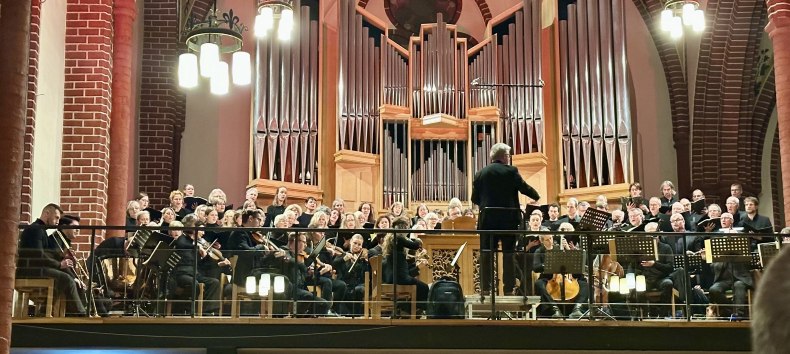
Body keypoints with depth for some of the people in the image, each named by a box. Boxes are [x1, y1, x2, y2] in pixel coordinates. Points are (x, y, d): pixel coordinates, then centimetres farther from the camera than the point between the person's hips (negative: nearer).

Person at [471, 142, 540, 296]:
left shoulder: (481, 173, 3)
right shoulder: (511, 171, -6)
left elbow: (475, 198, 5)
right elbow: (525, 188, -4)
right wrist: (536, 197, 16)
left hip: (487, 219, 2)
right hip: (508, 219, -2)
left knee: (486, 254, 7)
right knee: (509, 253, 5)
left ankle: (485, 288, 5)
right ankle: (509, 289, 6)